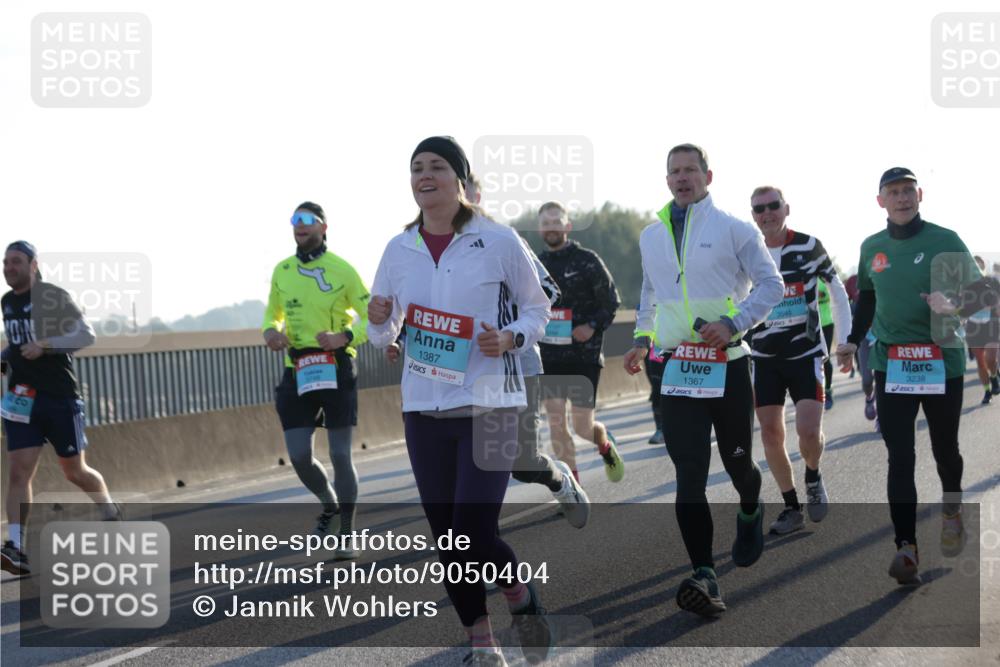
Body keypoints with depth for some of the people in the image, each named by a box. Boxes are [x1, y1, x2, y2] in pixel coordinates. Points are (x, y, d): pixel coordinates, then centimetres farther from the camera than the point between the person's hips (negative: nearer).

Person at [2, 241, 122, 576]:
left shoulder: (55, 297, -7)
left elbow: (87, 335, -13)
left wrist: (45, 344, -24)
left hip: (60, 397, -5)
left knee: (75, 471, 7)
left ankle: (112, 513, 35)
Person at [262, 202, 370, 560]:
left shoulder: (342, 270, -6)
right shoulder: (281, 270, 8)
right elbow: (273, 313, 22)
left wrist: (345, 336, -21)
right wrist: (270, 331, -1)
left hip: (337, 371, -4)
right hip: (297, 372, 4)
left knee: (340, 454, -1)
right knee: (299, 457, -2)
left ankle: (346, 536, 11)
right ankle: (330, 504, 29)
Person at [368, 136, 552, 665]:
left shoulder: (498, 243, -5)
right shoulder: (399, 250, 6)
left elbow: (537, 308, 6)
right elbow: (382, 336, 15)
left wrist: (511, 338, -14)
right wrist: (379, 321, -8)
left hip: (488, 404, -4)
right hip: (423, 408, 4)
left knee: (475, 533, -12)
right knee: (446, 536, 7)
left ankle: (522, 599, 20)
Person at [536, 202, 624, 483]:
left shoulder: (587, 260, -4)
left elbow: (612, 302, -2)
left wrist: (593, 326, -17)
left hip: (584, 355, -3)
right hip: (549, 356, 3)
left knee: (583, 428, -1)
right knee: (556, 424, -4)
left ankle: (605, 442, 35)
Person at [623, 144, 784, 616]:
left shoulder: (734, 230, -2)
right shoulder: (651, 237, 13)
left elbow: (771, 284, -2)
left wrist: (733, 323, -15)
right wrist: (642, 338, 11)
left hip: (727, 364, -2)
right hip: (676, 368, 3)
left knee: (737, 461, 10)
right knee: (689, 474, -8)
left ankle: (750, 512, 47)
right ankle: (704, 576, -13)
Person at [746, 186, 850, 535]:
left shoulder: (809, 246, -5)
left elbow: (837, 290, 5)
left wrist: (845, 341, 2)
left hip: (806, 353, -2)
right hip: (764, 357, 2)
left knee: (809, 430, -15)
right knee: (770, 434, 1)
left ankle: (813, 477, 18)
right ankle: (791, 507, 16)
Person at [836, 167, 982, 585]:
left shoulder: (946, 241, -4)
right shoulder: (872, 248, 8)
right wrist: (853, 340, 11)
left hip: (942, 359, -2)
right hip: (891, 363, 2)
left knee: (944, 448, 10)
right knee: (899, 457, -7)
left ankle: (951, 509, 41)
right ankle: (906, 547, -11)